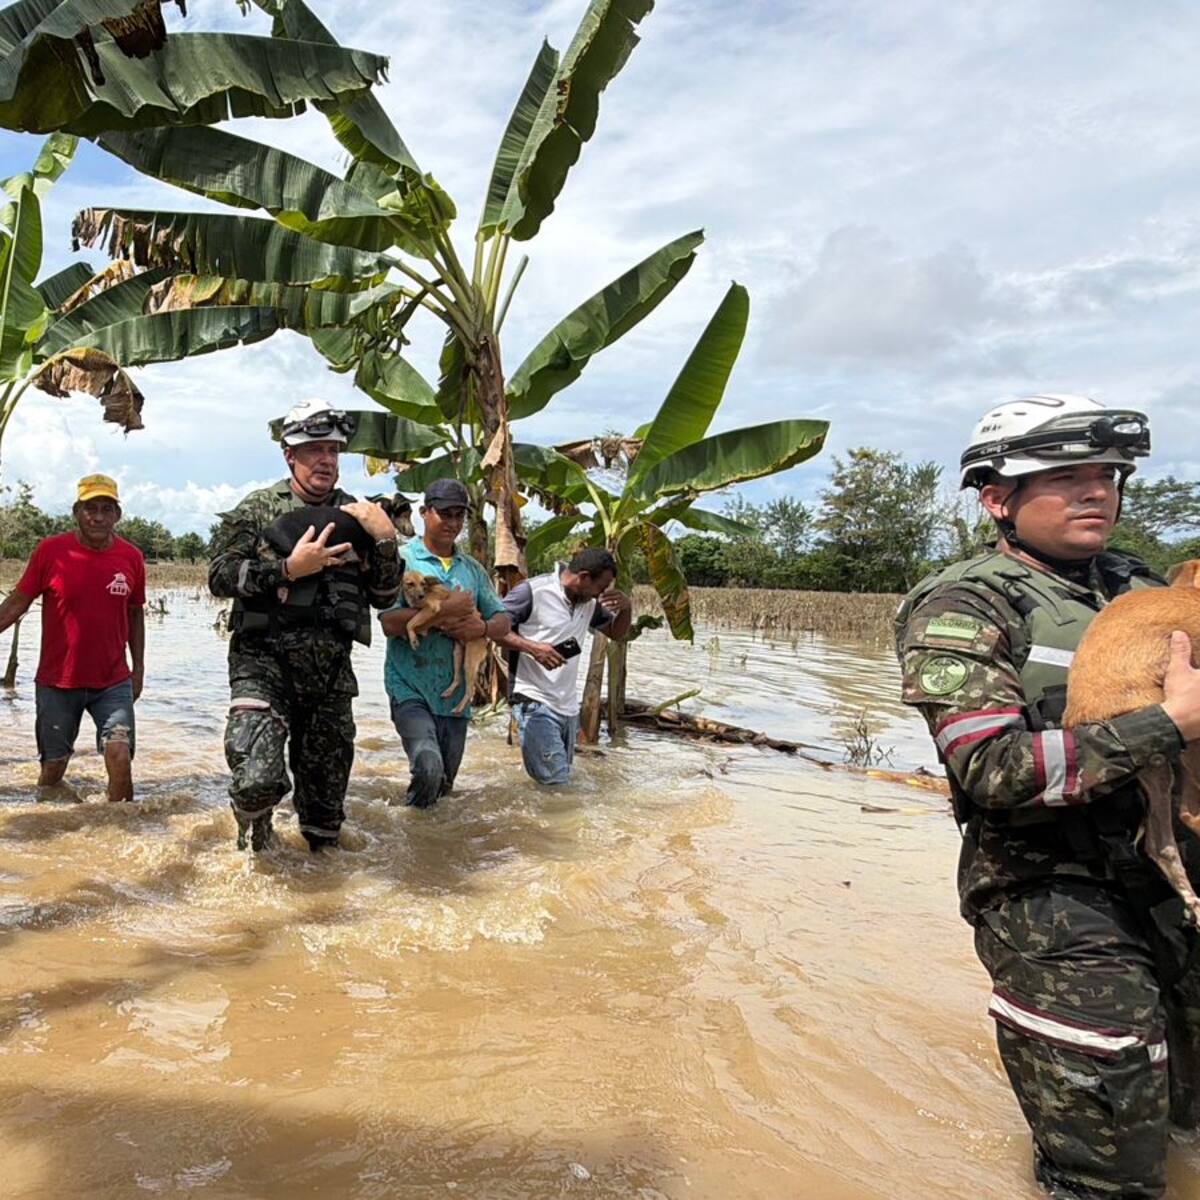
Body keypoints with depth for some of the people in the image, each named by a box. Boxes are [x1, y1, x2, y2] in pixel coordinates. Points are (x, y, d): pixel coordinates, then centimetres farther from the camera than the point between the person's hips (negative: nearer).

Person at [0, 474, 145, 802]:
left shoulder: (132, 557, -2)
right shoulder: (50, 551, -7)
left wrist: (138, 668, 10)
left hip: (113, 681, 0)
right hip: (57, 682, 0)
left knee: (119, 757, -14)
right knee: (53, 767, 10)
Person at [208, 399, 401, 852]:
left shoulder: (357, 516, 11)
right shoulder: (259, 508, 4)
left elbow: (384, 597, 11)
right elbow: (219, 576, -3)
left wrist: (386, 540, -4)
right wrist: (289, 568, -14)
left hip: (331, 667, 3)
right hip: (264, 659, -3)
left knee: (326, 788, 11)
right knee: (258, 777, -20)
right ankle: (254, 819, 15)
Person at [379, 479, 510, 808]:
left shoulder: (473, 569, 13)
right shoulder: (401, 560, -5)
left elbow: (502, 621, 11)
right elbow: (390, 622, -17)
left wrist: (482, 627, -12)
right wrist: (447, 612, -17)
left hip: (456, 694, 6)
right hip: (411, 689, -6)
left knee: (444, 781, 16)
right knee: (429, 766, -26)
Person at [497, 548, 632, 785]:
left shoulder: (590, 602, 10)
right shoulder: (532, 591, -12)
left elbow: (616, 632, 21)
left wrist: (626, 608, 0)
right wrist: (532, 647, -24)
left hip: (569, 706, 8)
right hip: (535, 703, -8)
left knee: (561, 780, 15)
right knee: (557, 786, -16)